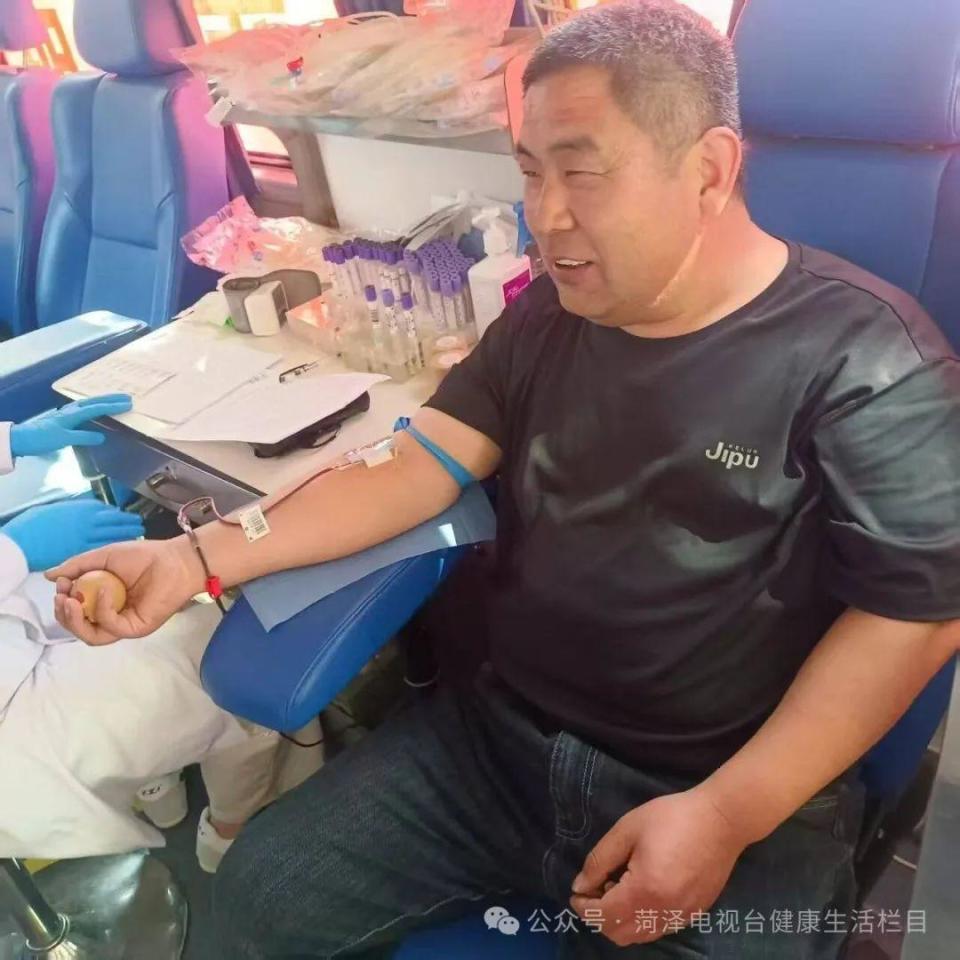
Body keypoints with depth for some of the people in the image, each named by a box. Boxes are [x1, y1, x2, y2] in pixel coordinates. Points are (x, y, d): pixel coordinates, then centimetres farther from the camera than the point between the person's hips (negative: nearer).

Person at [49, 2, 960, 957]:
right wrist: (198, 557, -11)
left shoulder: (864, 357, -11)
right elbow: (416, 466, 1)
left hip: (744, 799, -3)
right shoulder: (543, 317, 5)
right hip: (495, 737, 5)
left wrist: (728, 815, -20)